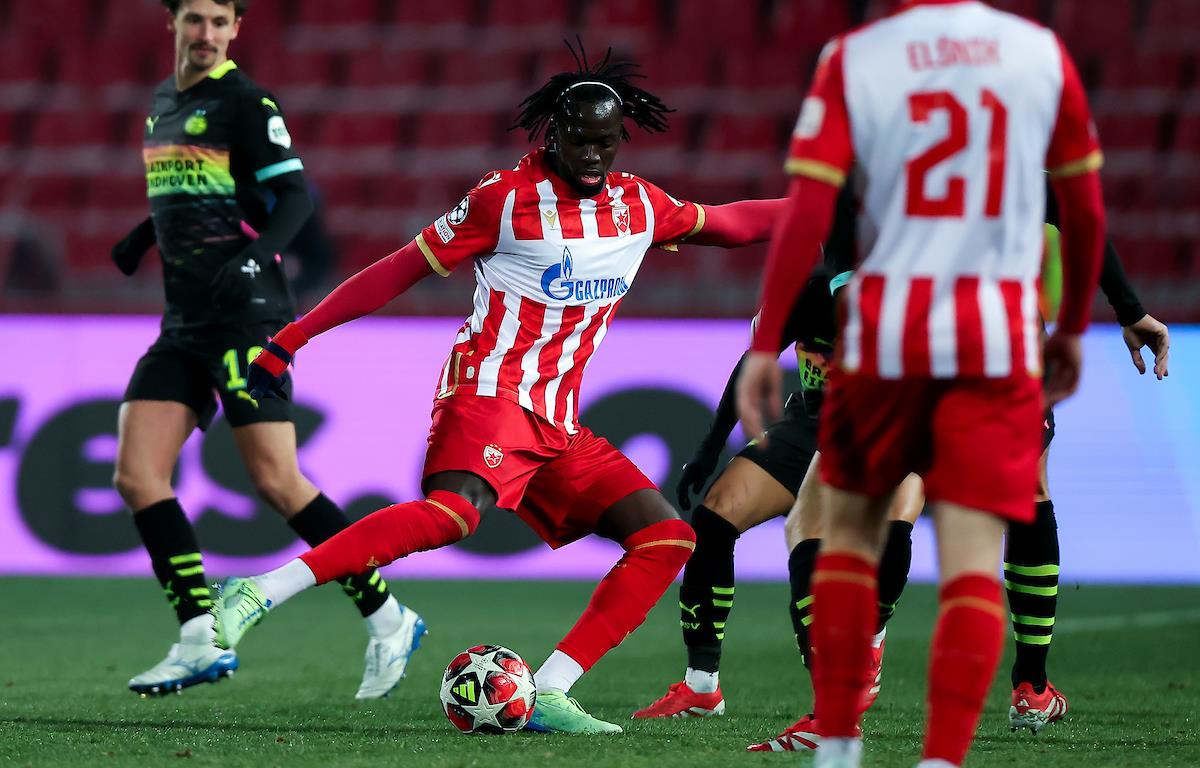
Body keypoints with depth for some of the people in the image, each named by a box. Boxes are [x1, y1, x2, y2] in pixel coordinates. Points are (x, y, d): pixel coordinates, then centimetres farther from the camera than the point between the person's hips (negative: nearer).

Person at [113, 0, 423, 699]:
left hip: (246, 320, -8)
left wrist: (256, 255, -28)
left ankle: (388, 621, -1)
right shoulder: (164, 101, 17)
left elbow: (296, 195, -14)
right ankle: (203, 642, -2)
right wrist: (143, 236, 30)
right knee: (136, 476, -5)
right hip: (185, 325, 8)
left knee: (278, 483, -12)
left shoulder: (245, 100, -7)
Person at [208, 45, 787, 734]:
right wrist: (292, 338, -4)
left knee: (668, 537, -3)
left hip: (558, 428, 8)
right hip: (492, 389, -8)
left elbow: (727, 224, 29)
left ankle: (546, 695, -12)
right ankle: (258, 594, -38)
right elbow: (403, 269, -3)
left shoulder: (640, 205, 12)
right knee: (457, 510, -35)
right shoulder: (508, 196, -5)